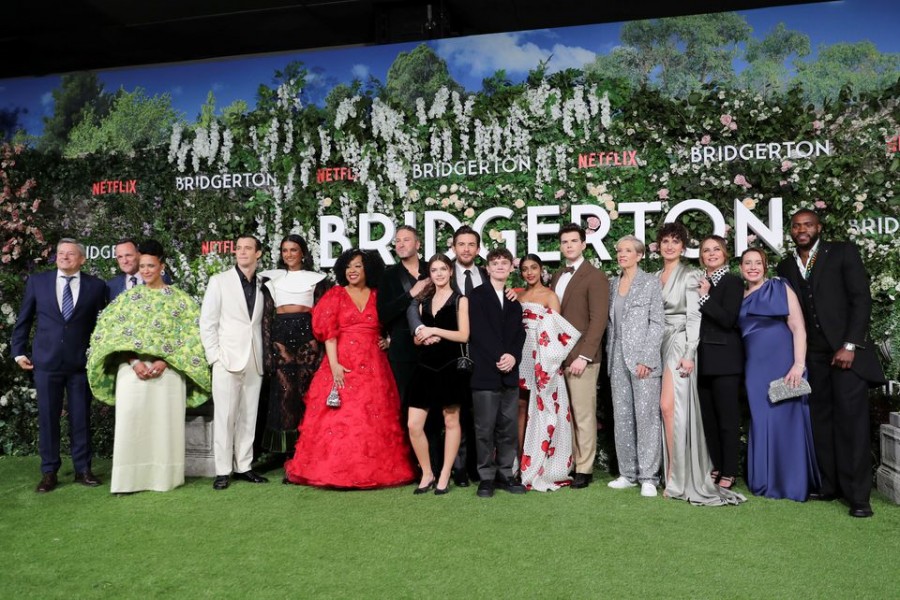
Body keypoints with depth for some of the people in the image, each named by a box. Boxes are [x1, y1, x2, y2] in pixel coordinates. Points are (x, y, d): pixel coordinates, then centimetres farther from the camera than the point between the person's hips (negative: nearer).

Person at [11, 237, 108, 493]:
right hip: (46, 361, 1)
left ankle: (82, 469, 16)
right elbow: (23, 320, 11)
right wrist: (19, 351, 7)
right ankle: (49, 472, 14)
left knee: (81, 417, 6)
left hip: (81, 362, 0)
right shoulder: (37, 281, 5)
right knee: (47, 418, 5)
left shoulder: (96, 286, 2)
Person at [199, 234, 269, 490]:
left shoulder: (262, 286, 9)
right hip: (227, 361, -3)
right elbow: (207, 323, 0)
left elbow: (261, 323, 11)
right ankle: (223, 471, 6)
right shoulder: (219, 281, 2)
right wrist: (215, 356, -6)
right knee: (225, 417, -2)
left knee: (248, 417, 8)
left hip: (254, 362, 3)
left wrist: (264, 355, 2)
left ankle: (243, 467, 16)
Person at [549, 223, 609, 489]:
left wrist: (583, 356, -16)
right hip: (558, 356, 6)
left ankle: (584, 469, 9)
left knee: (583, 415, 0)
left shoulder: (595, 276, -3)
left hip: (580, 358, -6)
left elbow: (598, 320, -10)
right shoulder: (556, 277, 18)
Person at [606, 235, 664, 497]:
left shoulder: (651, 282, -2)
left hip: (643, 358, -5)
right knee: (621, 417, 7)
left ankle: (648, 477, 3)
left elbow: (657, 323, -7)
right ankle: (627, 473, 16)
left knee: (646, 416, -3)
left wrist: (646, 359, -14)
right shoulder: (613, 284, 14)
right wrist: (610, 355, 8)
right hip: (618, 360, 6)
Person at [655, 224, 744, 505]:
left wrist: (689, 354, -16)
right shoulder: (655, 277, 16)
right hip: (658, 345, 6)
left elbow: (694, 317, -9)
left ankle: (677, 477, -6)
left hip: (679, 344, -6)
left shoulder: (690, 276, -3)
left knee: (670, 406, -14)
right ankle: (677, 475, 13)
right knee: (669, 408, 5)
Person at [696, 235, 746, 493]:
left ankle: (729, 473, 6)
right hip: (703, 358, 6)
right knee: (708, 417, 10)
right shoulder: (698, 283, 14)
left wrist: (704, 297, -14)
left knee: (727, 417, -1)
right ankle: (716, 467, 20)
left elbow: (727, 319, -15)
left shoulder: (733, 282, -4)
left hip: (724, 360, -6)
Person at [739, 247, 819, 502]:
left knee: (786, 419, -2)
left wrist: (799, 364, -17)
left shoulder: (779, 288, 0)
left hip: (782, 364, -4)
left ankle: (793, 483, 8)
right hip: (755, 368, 4)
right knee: (761, 421, 6)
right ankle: (766, 482, 16)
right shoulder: (740, 297, 13)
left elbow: (798, 327, -7)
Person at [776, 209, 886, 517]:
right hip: (812, 355, 4)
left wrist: (850, 345, -13)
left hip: (846, 350, -4)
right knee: (820, 420, 4)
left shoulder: (843, 252, 1)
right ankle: (829, 484, 10)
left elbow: (862, 299, -5)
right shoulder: (786, 267, 12)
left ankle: (858, 494, -4)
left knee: (851, 420, -8)